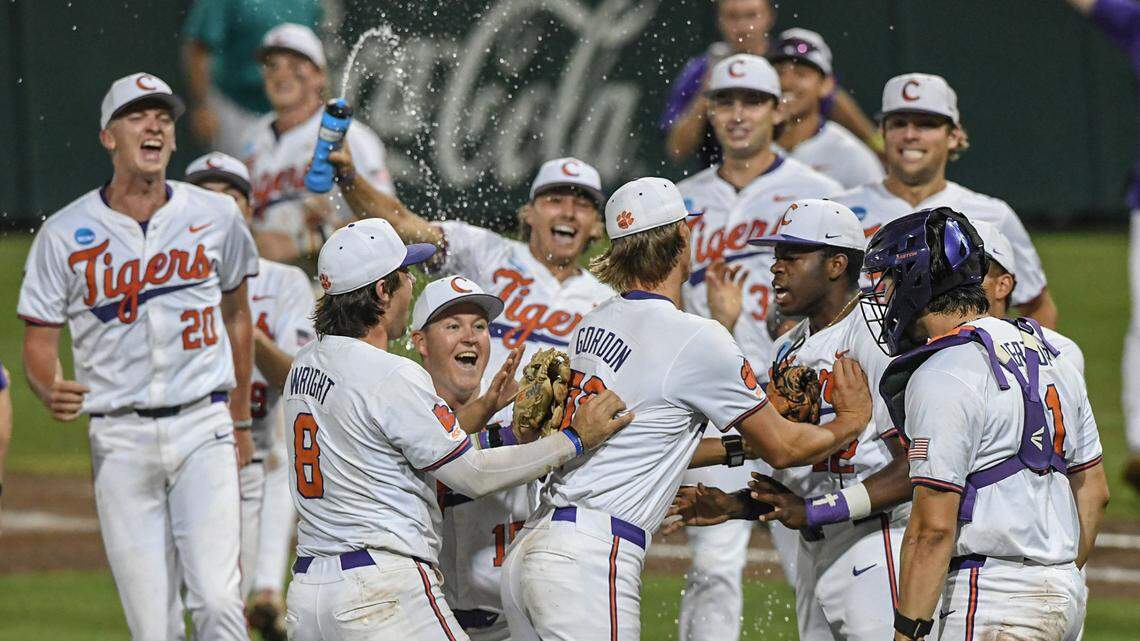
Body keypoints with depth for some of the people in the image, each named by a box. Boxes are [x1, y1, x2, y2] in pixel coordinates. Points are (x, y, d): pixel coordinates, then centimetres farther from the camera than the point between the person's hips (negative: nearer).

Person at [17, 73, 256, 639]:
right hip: (120, 440, 0)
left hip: (203, 427, 0)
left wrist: (240, 422, 22)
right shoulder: (64, 234, -1)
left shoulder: (216, 216, 4)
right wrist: (51, 391, -20)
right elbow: (39, 340, 3)